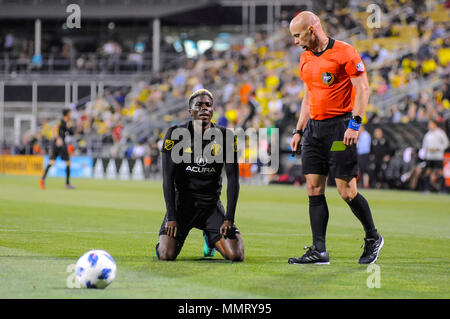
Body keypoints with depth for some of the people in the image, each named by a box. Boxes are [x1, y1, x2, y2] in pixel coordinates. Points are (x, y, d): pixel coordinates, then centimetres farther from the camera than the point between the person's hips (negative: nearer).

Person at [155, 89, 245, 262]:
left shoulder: (225, 136, -2)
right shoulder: (176, 134, -6)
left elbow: (233, 179, -3)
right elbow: (168, 178, -7)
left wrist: (229, 219, -10)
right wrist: (171, 217, -15)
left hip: (211, 204, 2)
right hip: (183, 201, -2)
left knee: (236, 255, -13)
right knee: (166, 255, -21)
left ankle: (211, 238, 23)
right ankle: (172, 237, 19)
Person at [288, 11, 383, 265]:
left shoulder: (344, 52, -9)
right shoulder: (306, 58, 15)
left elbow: (363, 88, -11)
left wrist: (355, 123, -19)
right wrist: (299, 130, 18)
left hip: (339, 126, -7)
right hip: (314, 127, 7)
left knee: (346, 190, -7)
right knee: (314, 189, 0)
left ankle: (373, 238, 13)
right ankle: (319, 251, 2)